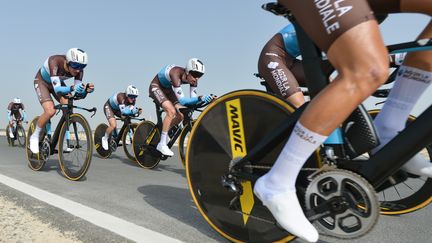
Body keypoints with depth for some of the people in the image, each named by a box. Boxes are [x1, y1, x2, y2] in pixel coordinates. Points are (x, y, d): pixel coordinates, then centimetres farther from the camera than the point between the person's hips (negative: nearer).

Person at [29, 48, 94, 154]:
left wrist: (86, 89, -48)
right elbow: (57, 89, -45)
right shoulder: (55, 62, -39)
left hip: (58, 83, 4)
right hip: (42, 82, -4)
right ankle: (34, 137, 0)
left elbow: (78, 93, -26)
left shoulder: (79, 70, -26)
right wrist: (72, 88, -63)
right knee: (50, 111, -25)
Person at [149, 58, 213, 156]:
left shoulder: (192, 78, -18)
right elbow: (182, 100, -45)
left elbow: (193, 98, -17)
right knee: (171, 111, -27)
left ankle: (162, 133, 18)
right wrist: (200, 97, -57)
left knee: (180, 115, -5)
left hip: (167, 89, 7)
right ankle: (162, 144, -18)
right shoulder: (176, 74, -38)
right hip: (156, 87, -7)